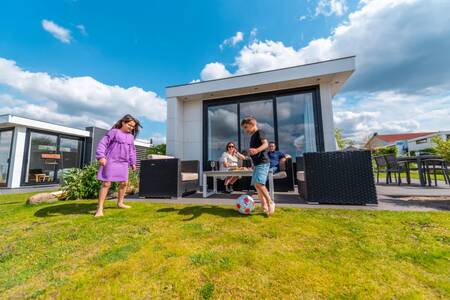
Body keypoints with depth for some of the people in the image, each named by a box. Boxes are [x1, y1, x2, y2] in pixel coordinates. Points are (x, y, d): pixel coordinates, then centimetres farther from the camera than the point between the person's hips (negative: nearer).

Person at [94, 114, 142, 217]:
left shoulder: (131, 137, 15)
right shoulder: (114, 132, -3)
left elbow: (132, 151, 21)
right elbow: (103, 143, -9)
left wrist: (133, 162, 18)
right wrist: (101, 156, -20)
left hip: (123, 163, 7)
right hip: (111, 161, -6)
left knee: (124, 183, 10)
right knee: (106, 183, -5)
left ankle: (120, 203, 28)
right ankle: (100, 208, 3)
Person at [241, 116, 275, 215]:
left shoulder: (259, 132, -5)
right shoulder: (252, 136, 20)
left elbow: (266, 144, -23)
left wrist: (257, 150, -40)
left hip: (263, 163, -10)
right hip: (257, 164, 10)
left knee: (259, 183, -22)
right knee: (256, 185, 7)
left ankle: (270, 202, -5)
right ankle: (264, 206, 15)